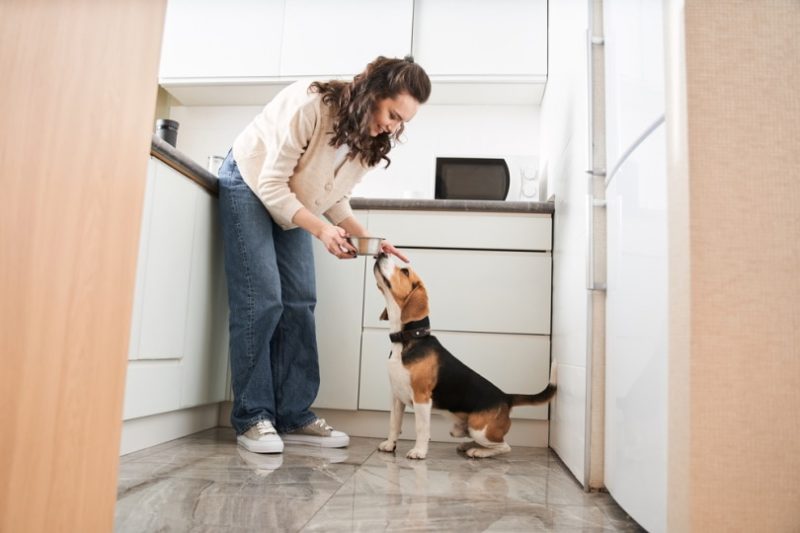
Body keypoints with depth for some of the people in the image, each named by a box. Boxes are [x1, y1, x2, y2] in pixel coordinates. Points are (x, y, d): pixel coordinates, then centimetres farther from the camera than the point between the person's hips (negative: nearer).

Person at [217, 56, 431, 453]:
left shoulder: (371, 140, -9)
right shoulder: (310, 105, -30)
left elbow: (336, 199, -3)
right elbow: (271, 185, -27)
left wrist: (367, 238, -19)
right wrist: (321, 229, -38)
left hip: (293, 205, 6)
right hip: (250, 186, -6)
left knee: (300, 303, -3)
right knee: (261, 301, -15)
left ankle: (294, 417, 2)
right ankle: (252, 418, -6)